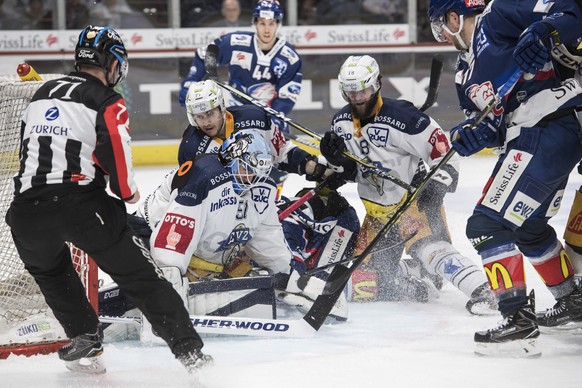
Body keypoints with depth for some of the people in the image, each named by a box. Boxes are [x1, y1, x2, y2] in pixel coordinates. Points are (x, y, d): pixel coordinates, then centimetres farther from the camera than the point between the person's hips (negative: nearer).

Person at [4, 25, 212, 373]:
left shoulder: (41, 94, 20)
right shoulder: (107, 102, 1)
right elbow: (116, 154, -9)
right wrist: (129, 192, 9)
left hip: (28, 210, 4)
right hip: (83, 206, -4)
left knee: (50, 268, 32)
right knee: (140, 274, 5)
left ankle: (85, 342, 24)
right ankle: (188, 349, 2)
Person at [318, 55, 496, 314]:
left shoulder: (400, 116, -21)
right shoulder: (341, 123, 1)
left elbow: (442, 149, -17)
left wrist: (437, 185, -26)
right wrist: (337, 158, -10)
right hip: (378, 209, 8)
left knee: (427, 246, -33)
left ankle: (482, 292, -43)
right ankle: (406, 288, 28)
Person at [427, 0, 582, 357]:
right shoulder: (467, 73, 19)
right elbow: (493, 123, 15)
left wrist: (544, 31, -32)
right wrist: (471, 134, -7)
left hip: (547, 135, -11)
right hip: (528, 141, 11)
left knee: (487, 227, -13)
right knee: (529, 229, 29)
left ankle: (519, 320, -15)